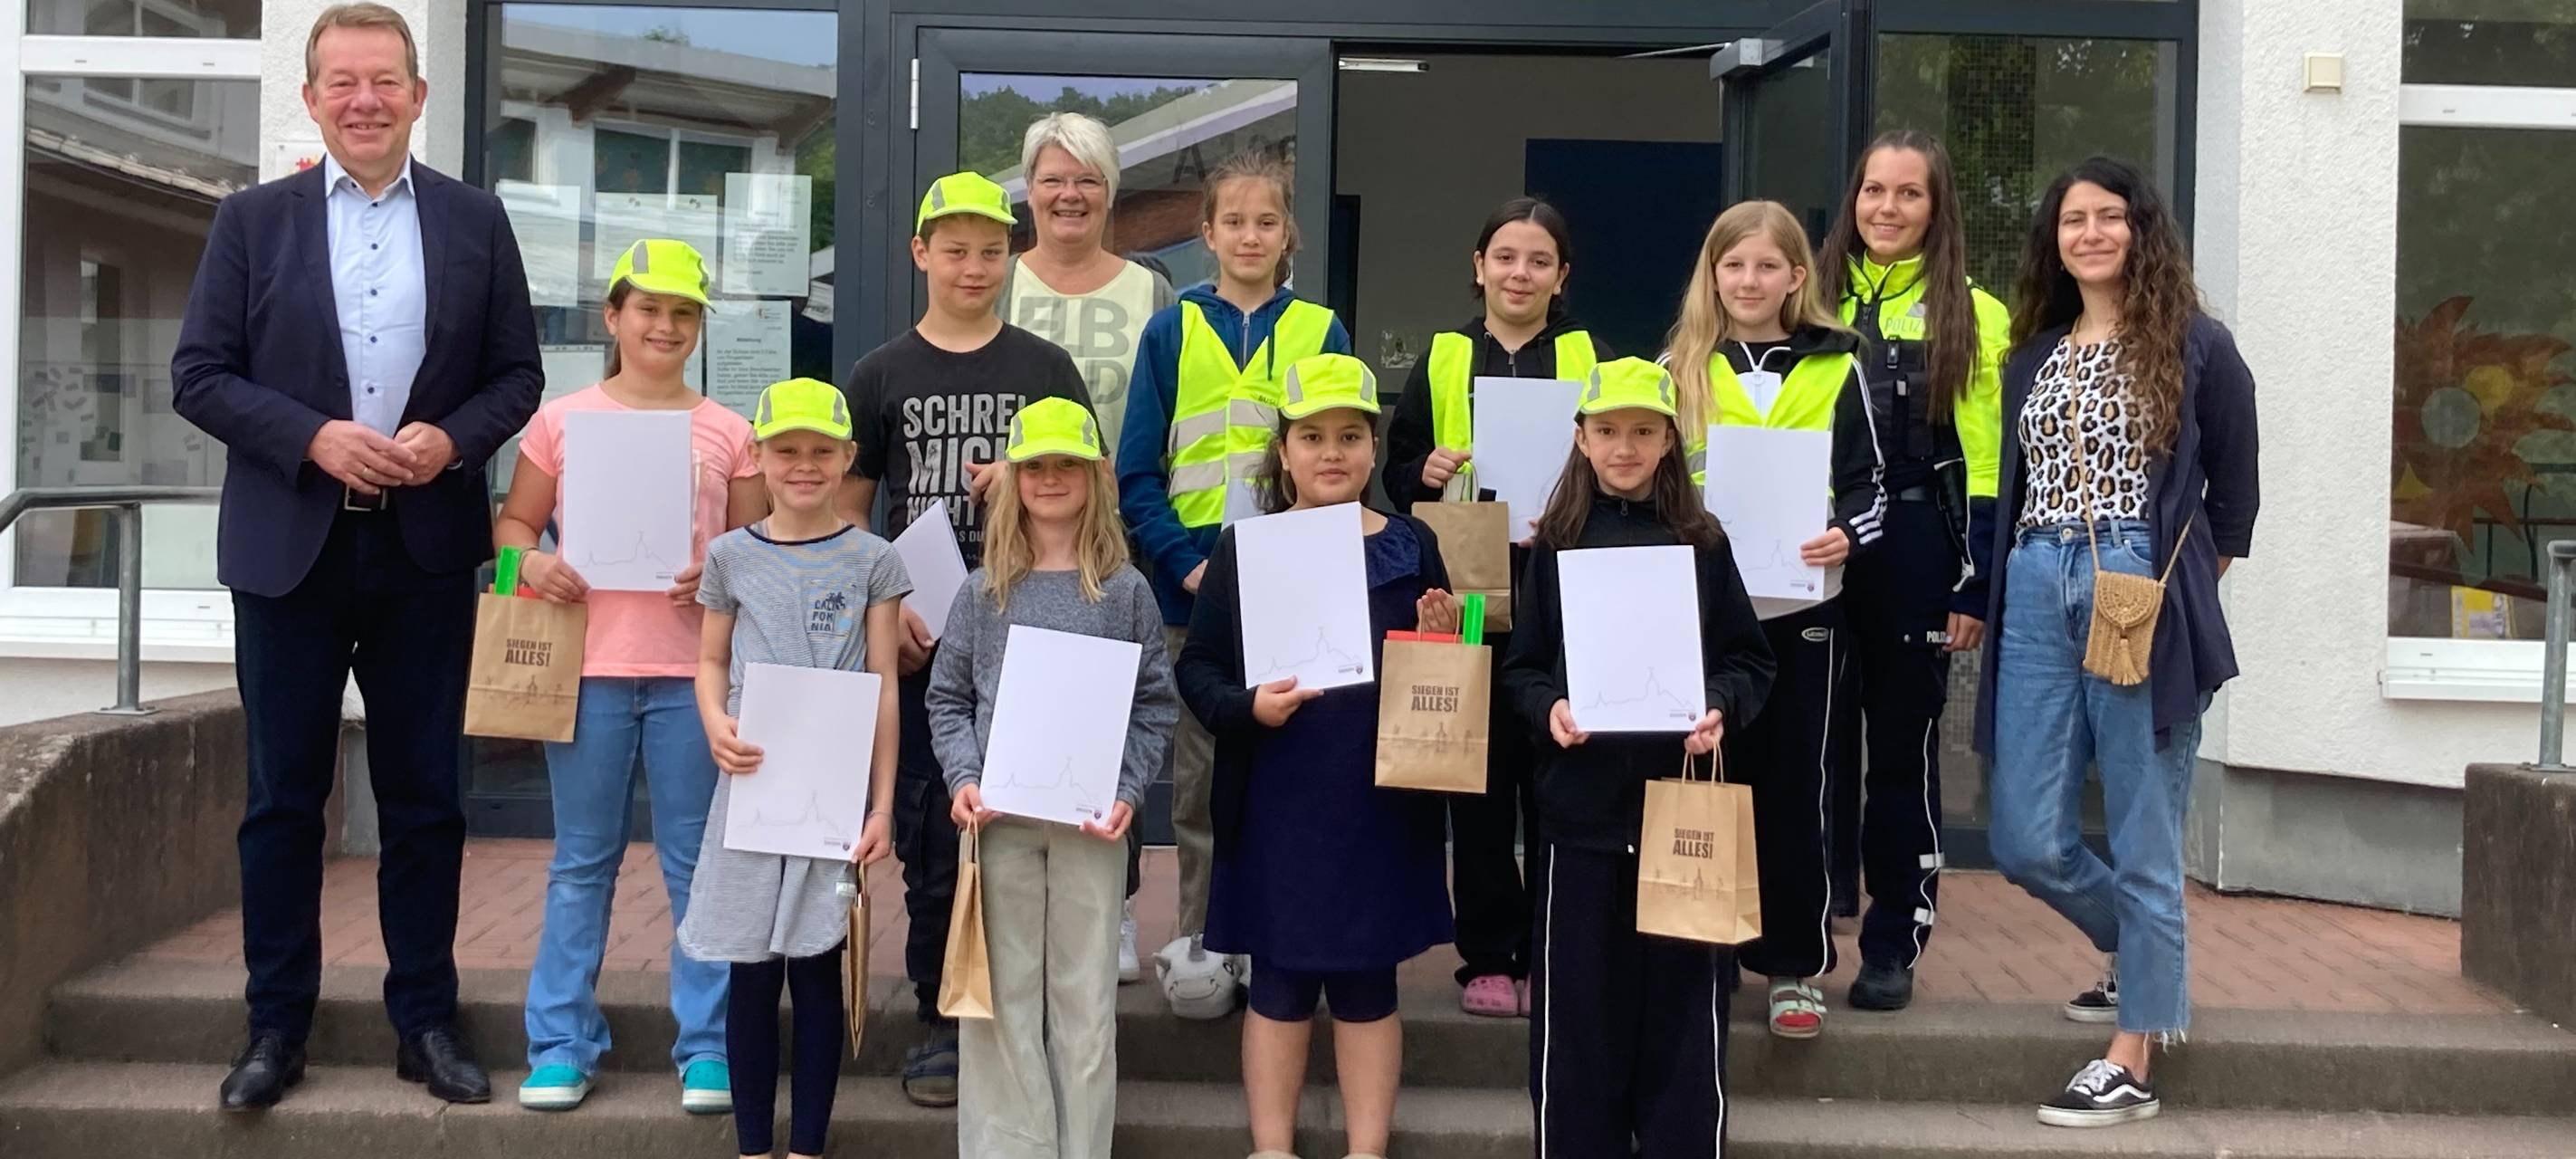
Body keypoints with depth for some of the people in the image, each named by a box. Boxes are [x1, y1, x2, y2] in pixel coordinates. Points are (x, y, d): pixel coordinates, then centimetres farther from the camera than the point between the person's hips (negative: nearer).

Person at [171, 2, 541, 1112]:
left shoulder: (475, 220, 5)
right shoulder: (253, 218, 3)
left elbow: (518, 374, 6)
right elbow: (198, 374, -1)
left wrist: (452, 439, -13)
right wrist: (313, 439, -15)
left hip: (427, 549, 1)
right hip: (288, 548, 0)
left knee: (424, 797, 7)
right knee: (283, 798, 6)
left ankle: (426, 1019, 18)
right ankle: (277, 1024, 17)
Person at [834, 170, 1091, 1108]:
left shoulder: (1045, 368, 6)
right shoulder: (883, 374, 7)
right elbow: (847, 509, 8)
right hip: (920, 637, 0)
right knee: (930, 834, 4)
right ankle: (941, 1022, 15)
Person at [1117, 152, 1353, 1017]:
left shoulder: (1321, 332, 6)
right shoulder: (1172, 333, 4)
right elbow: (1137, 473, 1)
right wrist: (1186, 561, -12)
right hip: (1194, 589, 0)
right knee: (1198, 773, 6)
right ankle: (1198, 939, 16)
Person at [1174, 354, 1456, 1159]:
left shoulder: (1411, 546, 4)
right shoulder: (1244, 548, 1)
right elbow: (1195, 669, 0)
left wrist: (1439, 645, -12)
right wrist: (1247, 706, -18)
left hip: (1382, 801, 1)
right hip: (1277, 805, -1)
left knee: (1367, 980, 10)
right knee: (1280, 980, 8)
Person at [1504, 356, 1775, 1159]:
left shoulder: (1704, 542, 5)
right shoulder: (1556, 544, 6)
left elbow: (1751, 662, 6)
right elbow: (1520, 668, 6)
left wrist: (1721, 708, -13)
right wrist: (1547, 708, -14)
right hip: (1581, 803, 0)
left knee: (1682, 1006, 4)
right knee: (1578, 1003, 5)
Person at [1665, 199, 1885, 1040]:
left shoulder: (1837, 368, 4)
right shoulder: (1681, 368, 6)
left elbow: (1868, 485, 4)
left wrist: (1844, 536, -15)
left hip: (1802, 603, 0)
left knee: (1795, 784, 5)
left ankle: (1795, 965, 16)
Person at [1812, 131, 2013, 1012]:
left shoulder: (1971, 316, 1)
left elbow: (1985, 463, -3)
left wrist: (1975, 586, -9)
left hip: (1915, 553, -3)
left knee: (1903, 748, 5)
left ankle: (1895, 945, 15)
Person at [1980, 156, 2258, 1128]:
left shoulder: (2195, 346, 1)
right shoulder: (2033, 357, 16)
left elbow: (2234, 492, 5)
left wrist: (2183, 596, 2)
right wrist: (1990, 601, 12)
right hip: (2035, 599, 5)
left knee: (2142, 839, 0)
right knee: (2026, 841, 4)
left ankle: (2132, 1065, 8)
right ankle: (2142, 954, 33)